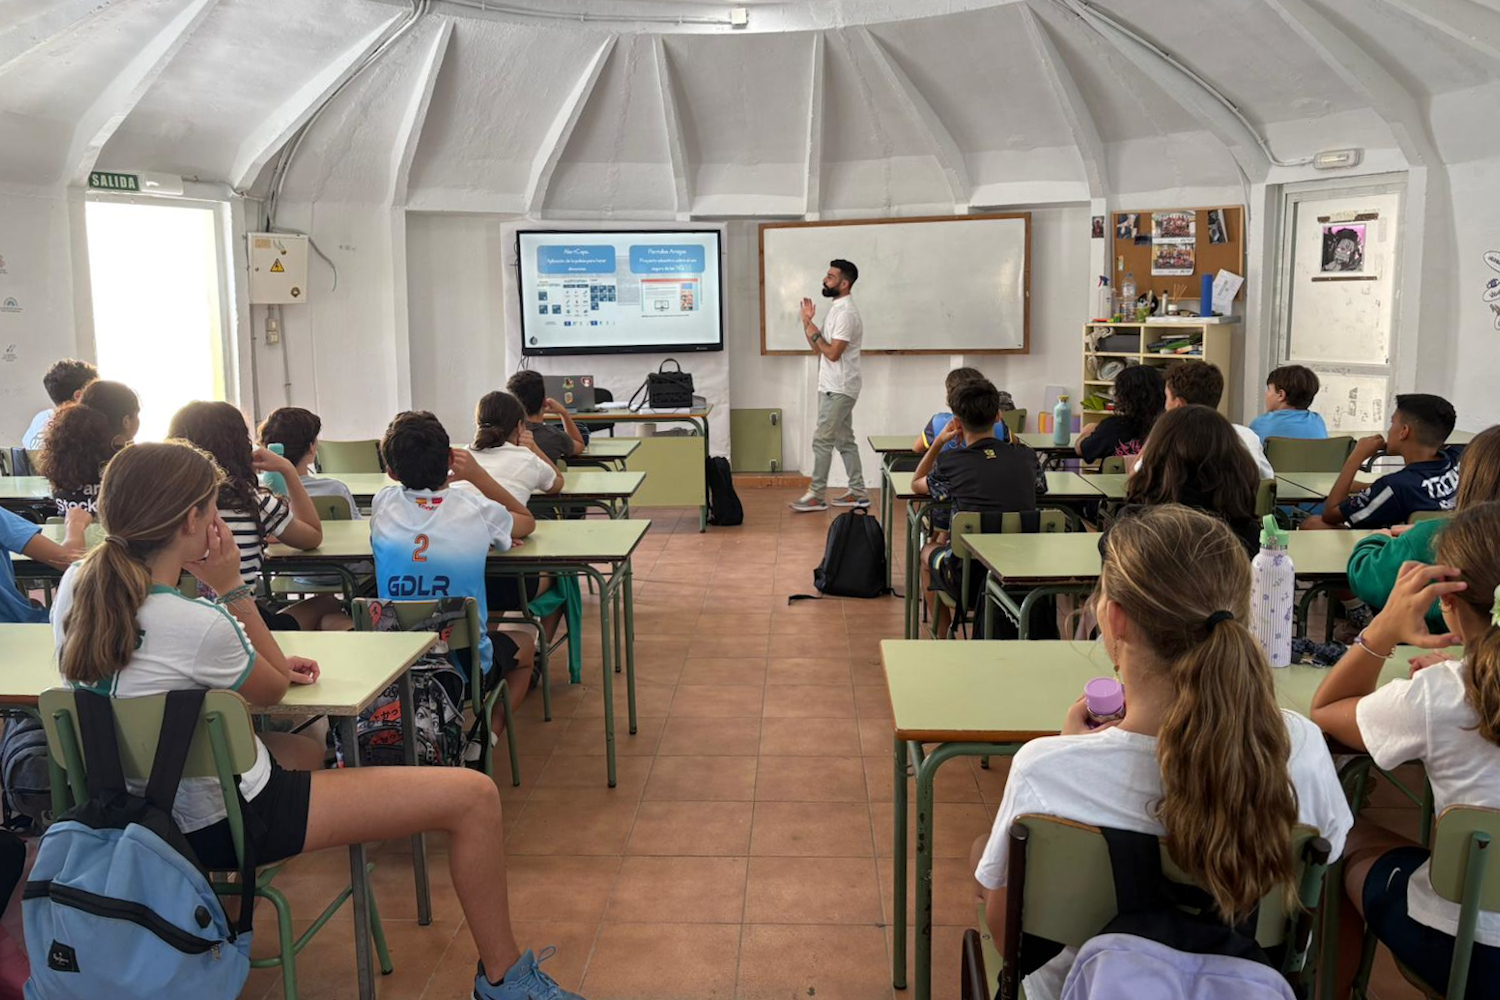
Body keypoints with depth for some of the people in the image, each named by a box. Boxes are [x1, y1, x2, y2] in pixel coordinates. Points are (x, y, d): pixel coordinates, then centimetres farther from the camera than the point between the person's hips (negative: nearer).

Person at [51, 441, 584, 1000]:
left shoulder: (76, 587, -5)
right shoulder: (198, 625, -30)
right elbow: (273, 689, -9)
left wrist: (264, 661, 5)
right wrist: (230, 587, -11)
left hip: (146, 804, 10)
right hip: (226, 822, -9)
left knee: (305, 744, 41)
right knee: (474, 796, -11)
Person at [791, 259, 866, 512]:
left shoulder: (846, 313, -18)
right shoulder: (836, 309, 15)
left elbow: (832, 353, -22)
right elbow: (818, 348, 15)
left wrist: (814, 333, -10)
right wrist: (807, 322, 4)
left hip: (839, 389, -10)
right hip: (833, 387, 10)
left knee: (822, 440, -7)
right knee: (844, 440, 12)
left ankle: (817, 495, -1)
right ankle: (858, 492, 17)